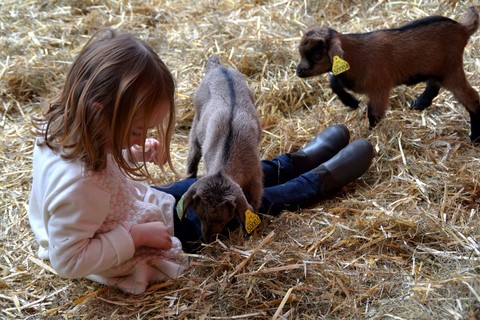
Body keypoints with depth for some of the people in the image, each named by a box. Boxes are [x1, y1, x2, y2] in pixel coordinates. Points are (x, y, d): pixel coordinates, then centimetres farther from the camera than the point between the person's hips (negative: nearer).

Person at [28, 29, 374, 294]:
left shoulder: (69, 128, -17)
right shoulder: (77, 183, -43)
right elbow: (69, 260, -34)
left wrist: (135, 152, -11)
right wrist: (137, 237, -30)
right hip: (137, 254, -7)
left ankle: (299, 162, 38)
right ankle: (322, 180, 26)